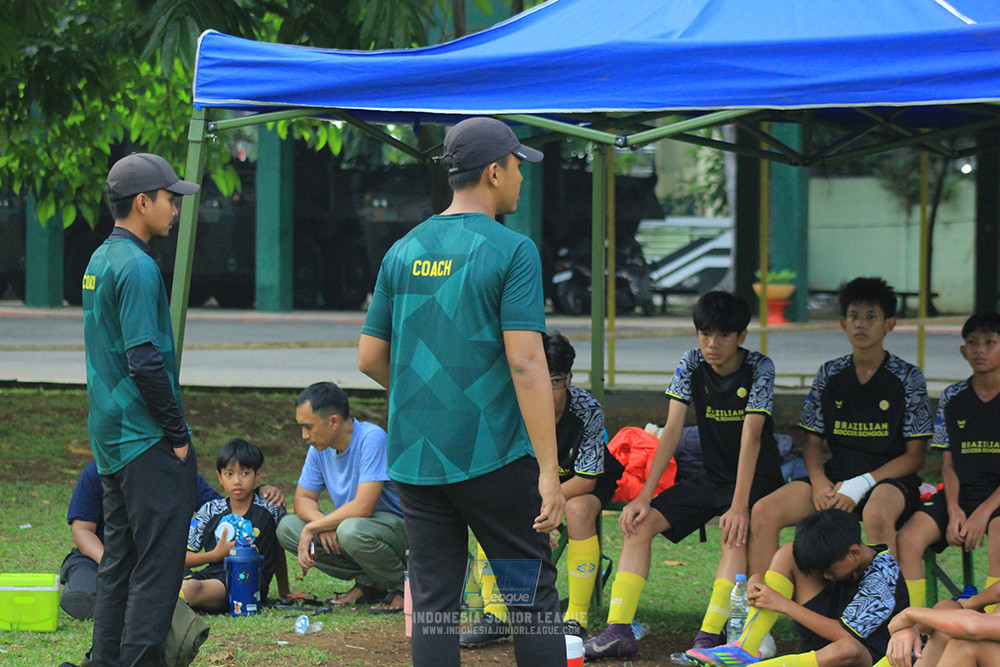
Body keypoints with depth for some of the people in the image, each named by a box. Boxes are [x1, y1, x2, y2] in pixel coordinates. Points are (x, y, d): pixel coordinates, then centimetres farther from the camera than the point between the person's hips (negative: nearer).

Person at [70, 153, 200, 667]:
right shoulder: (137, 267, -15)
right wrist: (178, 433, -14)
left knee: (118, 560, 14)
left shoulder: (100, 260, 15)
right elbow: (144, 362, -21)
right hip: (147, 441, -10)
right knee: (157, 565, -7)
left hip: (110, 440, 10)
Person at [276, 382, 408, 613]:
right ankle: (367, 583, -1)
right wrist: (321, 521, -17)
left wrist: (312, 528, -21)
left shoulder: (372, 438, -23)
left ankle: (402, 588, -10)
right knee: (287, 527, -6)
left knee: (352, 530, -39)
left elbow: (363, 507, -31)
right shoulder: (320, 447, 0)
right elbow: (302, 499, 7)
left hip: (400, 526, -8)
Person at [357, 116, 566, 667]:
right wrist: (549, 471, -16)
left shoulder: (403, 252, 8)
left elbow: (370, 359, 11)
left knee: (432, 601, 7)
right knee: (532, 594, 4)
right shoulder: (511, 251, -9)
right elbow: (526, 363, -16)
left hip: (413, 457, 5)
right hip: (494, 455, -5)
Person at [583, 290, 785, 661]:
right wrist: (644, 495, -17)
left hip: (757, 478, -5)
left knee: (735, 532, -36)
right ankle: (619, 630, -21)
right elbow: (672, 430, -8)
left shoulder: (759, 369, -16)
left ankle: (710, 636, -42)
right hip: (710, 477, 5)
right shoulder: (691, 365, -4)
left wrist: (739, 505, -36)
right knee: (638, 522, -13)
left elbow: (751, 437, -26)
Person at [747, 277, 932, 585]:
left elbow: (915, 456, -3)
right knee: (764, 512, -19)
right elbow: (812, 443, 13)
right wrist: (819, 482, -10)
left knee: (877, 515, -40)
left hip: (888, 479, -4)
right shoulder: (829, 375, 10)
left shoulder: (907, 378, 0)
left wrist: (861, 485, -15)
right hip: (836, 475, 4)